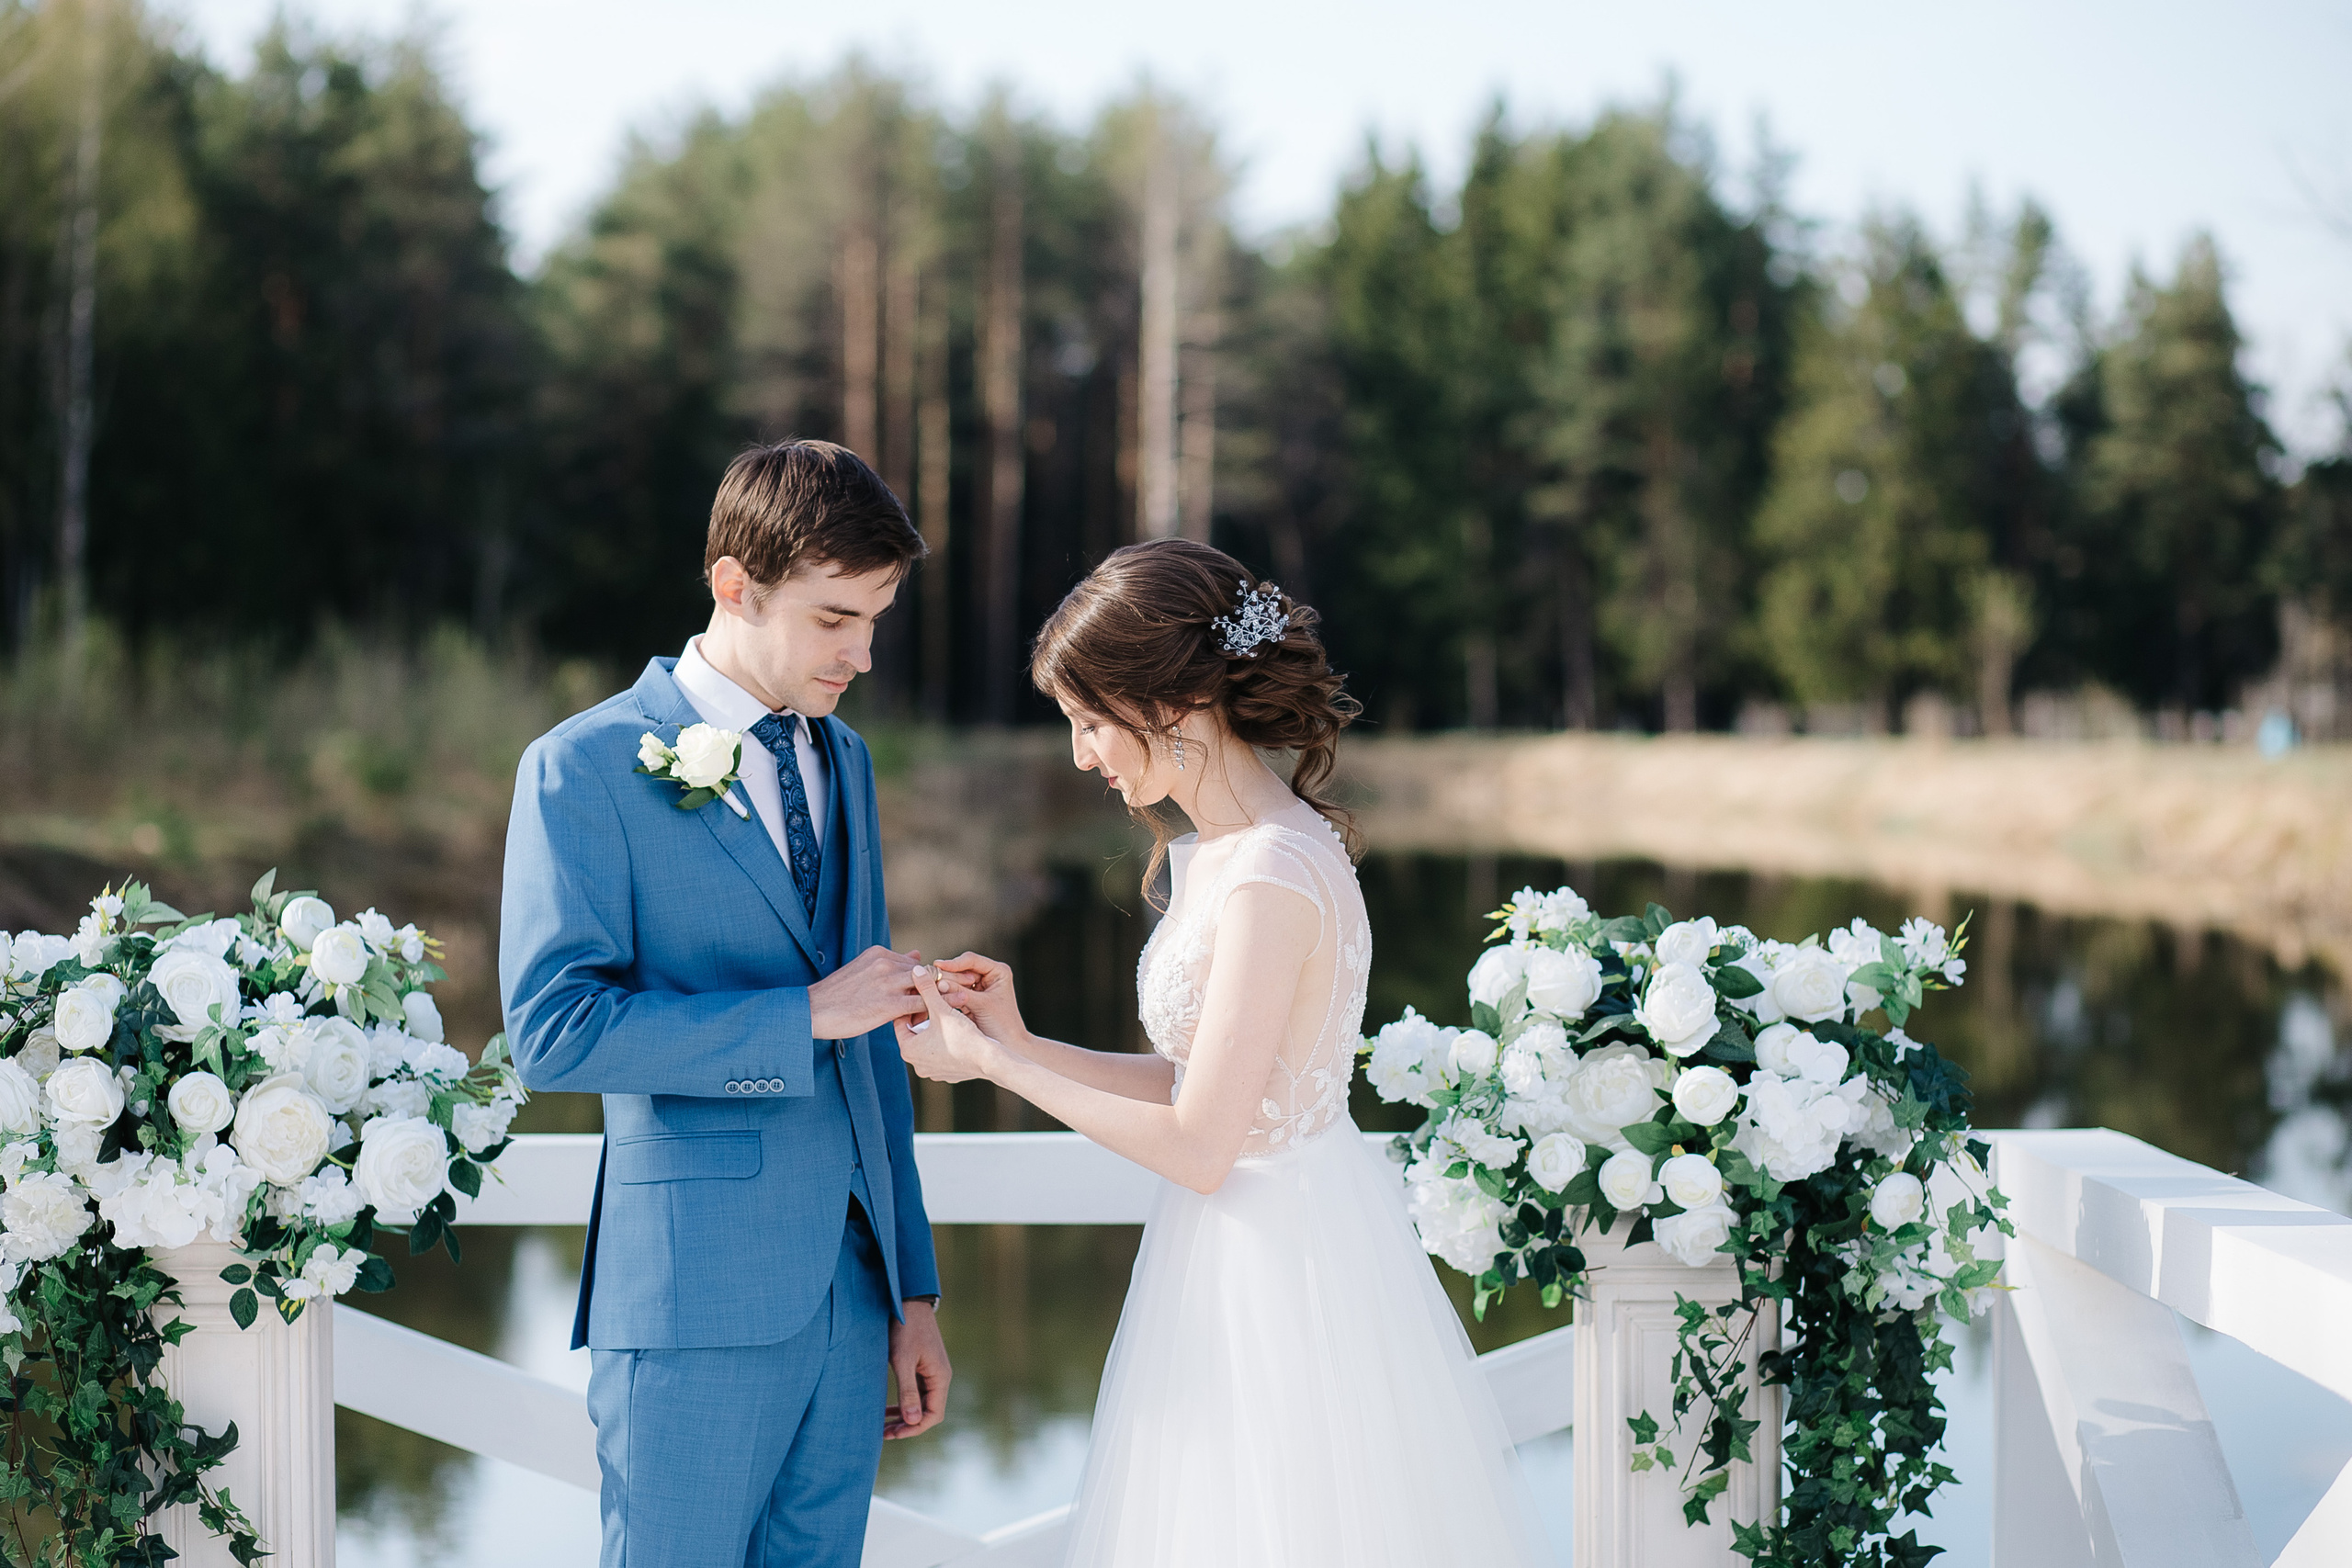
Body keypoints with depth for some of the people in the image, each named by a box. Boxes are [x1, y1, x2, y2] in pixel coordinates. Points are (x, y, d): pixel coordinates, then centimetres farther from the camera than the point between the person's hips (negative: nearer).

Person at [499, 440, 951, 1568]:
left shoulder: (844, 758, 14)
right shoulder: (584, 769, -7)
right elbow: (554, 1030, -17)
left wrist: (913, 1294, 16)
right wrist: (805, 1015, -16)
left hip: (847, 1286, 6)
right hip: (695, 1299, -6)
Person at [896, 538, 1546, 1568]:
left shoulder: (1273, 878, -22)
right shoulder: (1213, 853, 7)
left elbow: (1197, 1145, -20)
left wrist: (992, 1065, -12)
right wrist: (1021, 1043, 3)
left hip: (1282, 1278, -9)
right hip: (1240, 1254, 9)